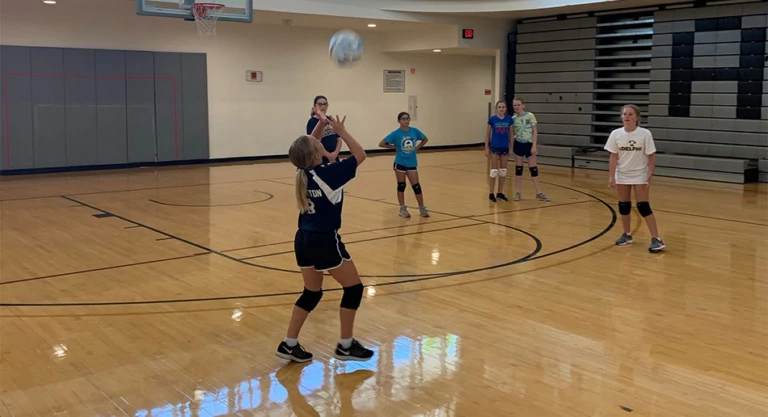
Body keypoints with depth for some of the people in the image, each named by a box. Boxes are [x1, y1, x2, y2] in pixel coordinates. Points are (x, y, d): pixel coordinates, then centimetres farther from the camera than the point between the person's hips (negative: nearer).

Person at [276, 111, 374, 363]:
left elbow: (308, 145, 22)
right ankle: (346, 346, 14)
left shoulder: (303, 172, 0)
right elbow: (360, 155, -7)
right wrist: (341, 131, -4)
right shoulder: (328, 174, -19)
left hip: (304, 240, 8)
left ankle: (289, 344, 18)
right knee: (353, 288, 8)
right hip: (325, 241, -8)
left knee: (311, 293, 19)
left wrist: (321, 126, 16)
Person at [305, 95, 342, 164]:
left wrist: (336, 153, -8)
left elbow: (339, 139, 8)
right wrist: (328, 155, -16)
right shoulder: (312, 122, -8)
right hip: (320, 159, -6)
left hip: (334, 158, 6)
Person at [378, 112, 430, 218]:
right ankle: (403, 209, 18)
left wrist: (417, 147, 1)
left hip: (412, 163, 2)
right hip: (400, 163, -2)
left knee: (416, 186, 2)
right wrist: (395, 147, -8)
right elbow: (381, 144, -11)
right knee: (401, 186, 7)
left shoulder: (414, 131, -3)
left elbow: (425, 139, 14)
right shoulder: (396, 133, -11)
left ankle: (422, 208, 15)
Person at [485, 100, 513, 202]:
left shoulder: (509, 119, 1)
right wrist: (486, 148, -3)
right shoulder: (492, 119, -5)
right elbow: (487, 134, 0)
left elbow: (510, 134, 8)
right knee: (494, 170, 0)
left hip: (505, 148, 3)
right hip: (495, 147, -3)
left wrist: (511, 147, 6)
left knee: (503, 171, 9)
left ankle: (500, 193, 19)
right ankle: (491, 193, 9)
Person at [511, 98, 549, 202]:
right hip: (518, 144, 2)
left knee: (533, 168, 2)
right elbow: (512, 133, 8)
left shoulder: (530, 116, -7)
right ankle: (518, 192, 13)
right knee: (518, 168, 6)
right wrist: (511, 147, 3)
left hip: (529, 144, -2)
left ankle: (539, 192, 8)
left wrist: (534, 146, -13)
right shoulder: (513, 118, 1)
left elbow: (535, 132, -7)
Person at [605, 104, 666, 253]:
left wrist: (649, 176, -13)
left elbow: (651, 157, -7)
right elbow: (614, 157, -2)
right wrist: (611, 177, -6)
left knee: (643, 207, -7)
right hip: (622, 176, 3)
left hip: (639, 176, -3)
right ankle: (627, 234, 27)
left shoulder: (645, 134, -13)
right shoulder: (616, 134, -6)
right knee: (624, 205, 10)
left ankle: (656, 239, -3)